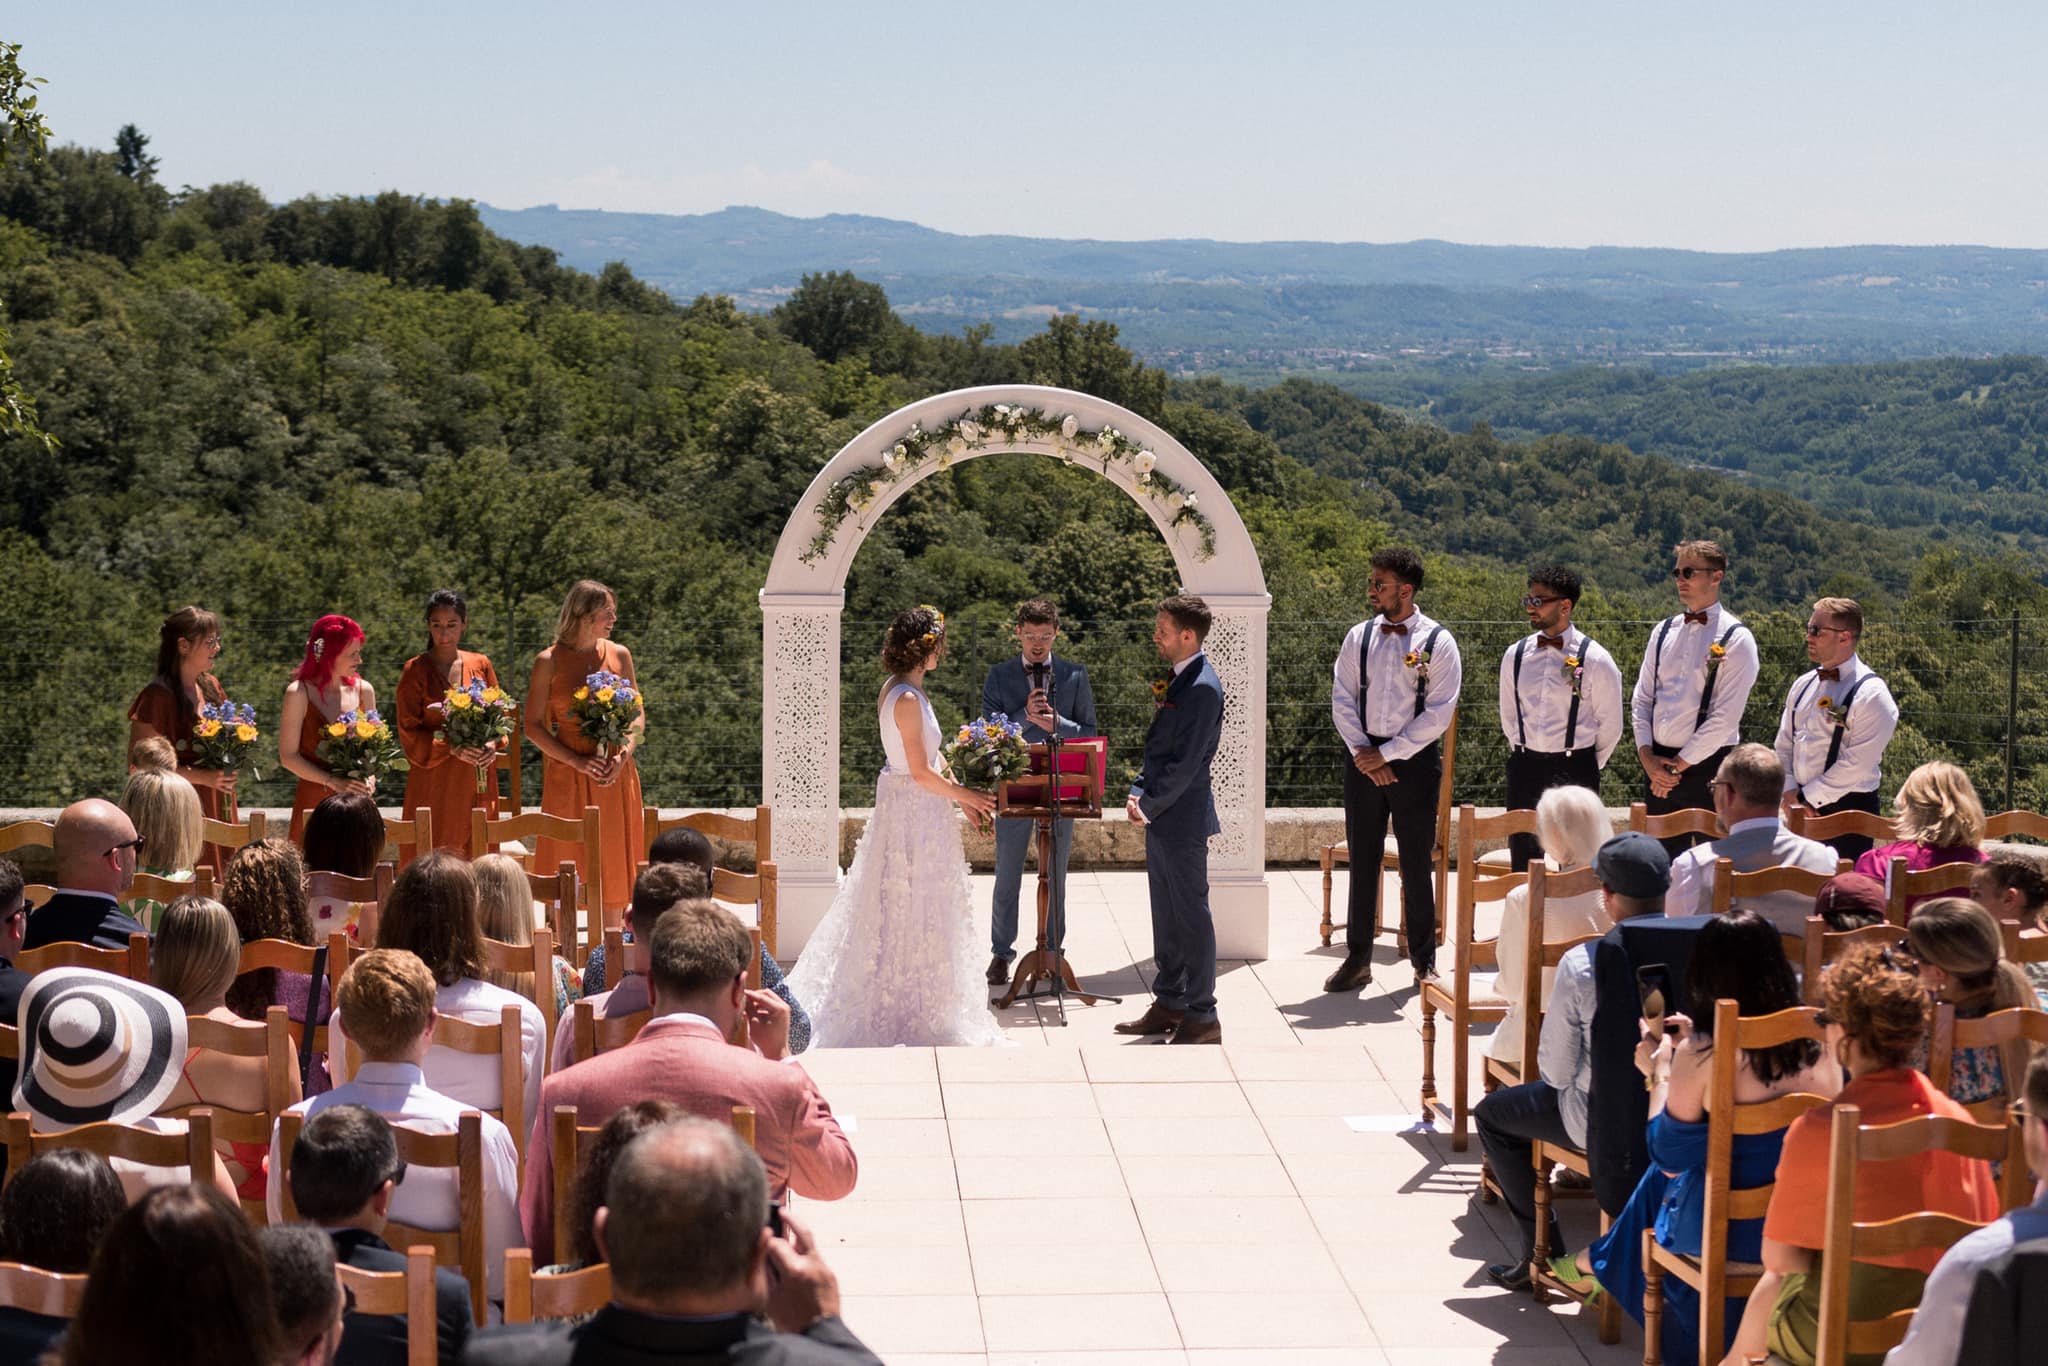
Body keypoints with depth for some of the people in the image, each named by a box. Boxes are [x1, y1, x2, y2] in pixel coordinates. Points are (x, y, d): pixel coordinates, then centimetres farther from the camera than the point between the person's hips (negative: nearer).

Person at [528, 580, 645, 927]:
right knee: (567, 863, 0)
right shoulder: (549, 661, -4)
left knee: (614, 858, 6)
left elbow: (638, 715, 9)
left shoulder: (619, 655, 6)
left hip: (615, 776, 3)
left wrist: (623, 756, -9)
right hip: (567, 776, -3)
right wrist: (577, 762, -14)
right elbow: (533, 725, -4)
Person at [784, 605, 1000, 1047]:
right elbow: (922, 772, -20)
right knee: (912, 911, 0)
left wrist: (959, 795, 13)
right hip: (913, 812, -10)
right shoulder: (908, 700, -22)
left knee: (896, 910, 16)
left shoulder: (899, 691, 9)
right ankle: (906, 1008, 10)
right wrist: (965, 795, -7)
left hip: (906, 808, 10)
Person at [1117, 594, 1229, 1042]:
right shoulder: (1175, 679, 12)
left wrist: (1150, 804, -15)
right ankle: (1168, 1005, 25)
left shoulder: (1203, 687, -17)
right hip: (1160, 818, 10)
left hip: (1183, 819, -10)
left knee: (1191, 915, -3)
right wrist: (1138, 792, 4)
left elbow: (1186, 762, -21)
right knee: (1166, 916, 15)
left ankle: (1201, 1018, 3)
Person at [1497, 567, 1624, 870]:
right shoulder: (1515, 655, 4)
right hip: (1525, 769, 4)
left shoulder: (1595, 660, -8)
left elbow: (1610, 726, 1)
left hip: (1575, 769, -4)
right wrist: (1523, 757, 15)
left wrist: (1587, 768, 6)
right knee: (1522, 862, 7)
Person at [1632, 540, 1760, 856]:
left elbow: (1725, 717, -13)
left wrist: (1680, 765, -12)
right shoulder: (1664, 631, 11)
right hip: (1658, 763, 5)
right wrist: (1647, 756, -3)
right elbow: (1641, 698, 11)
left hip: (1707, 768, -5)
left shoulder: (1736, 639, -7)